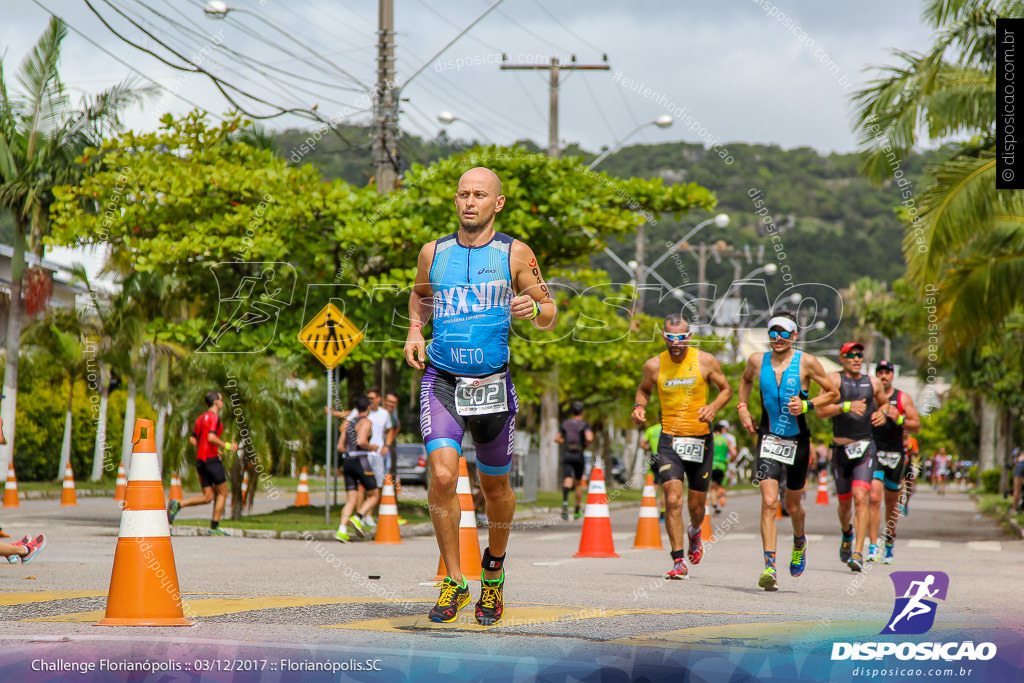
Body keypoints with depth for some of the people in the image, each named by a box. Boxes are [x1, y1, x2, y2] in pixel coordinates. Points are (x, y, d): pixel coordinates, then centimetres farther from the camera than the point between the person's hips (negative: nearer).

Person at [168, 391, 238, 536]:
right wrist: (227, 446, -12)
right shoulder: (214, 417, -9)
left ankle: (177, 505, -8)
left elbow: (192, 440, 17)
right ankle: (214, 528, 1)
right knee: (222, 493, 3)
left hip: (200, 459, 8)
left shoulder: (201, 418, 17)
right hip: (212, 459, -8)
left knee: (208, 497, 8)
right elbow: (211, 437, -23)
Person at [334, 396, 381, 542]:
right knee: (374, 495, 7)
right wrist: (371, 447, -2)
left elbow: (340, 447, 18)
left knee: (351, 500, 2)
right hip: (360, 460, -7)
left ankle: (342, 530, -14)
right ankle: (358, 518, -13)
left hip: (347, 461, 7)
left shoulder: (348, 423, 19)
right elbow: (361, 441, -19)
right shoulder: (366, 422, -3)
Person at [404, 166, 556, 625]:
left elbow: (550, 317, 5)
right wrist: (414, 330, 8)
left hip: (492, 384, 0)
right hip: (441, 381, 0)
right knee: (442, 476, -18)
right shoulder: (433, 253, 7)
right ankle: (453, 581, -6)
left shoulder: (515, 254, 1)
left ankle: (494, 569, 38)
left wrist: (533, 309, -18)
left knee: (495, 486, 11)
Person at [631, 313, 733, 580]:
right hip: (669, 440, 0)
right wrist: (640, 406, -4)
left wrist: (714, 407, -14)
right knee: (673, 500, -17)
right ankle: (679, 561, -11)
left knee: (697, 505, 11)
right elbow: (643, 389, 17)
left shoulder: (705, 361, -4)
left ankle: (694, 533, 47)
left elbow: (726, 389, 6)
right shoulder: (654, 365, -1)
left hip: (701, 440, 1)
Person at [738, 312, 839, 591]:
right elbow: (745, 379, 24)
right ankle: (769, 567, -19)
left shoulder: (806, 362, -6)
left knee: (792, 505, 13)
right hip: (768, 439, 0)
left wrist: (806, 404, -13)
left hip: (797, 440, 0)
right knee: (769, 503, -16)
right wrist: (742, 406, 9)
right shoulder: (757, 361, 1)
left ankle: (799, 542, 47)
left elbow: (832, 393, 3)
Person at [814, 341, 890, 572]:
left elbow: (884, 402, 30)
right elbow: (821, 411, -12)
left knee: (860, 497, -17)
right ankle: (847, 532, 47)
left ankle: (858, 553, -20)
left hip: (866, 448, 0)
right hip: (841, 448, 0)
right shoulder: (834, 379, -1)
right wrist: (847, 406, -26)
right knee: (844, 502, 12)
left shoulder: (873, 383, 10)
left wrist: (883, 412, 7)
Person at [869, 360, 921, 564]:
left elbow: (917, 426, 3)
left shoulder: (903, 398, 5)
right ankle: (873, 547, -19)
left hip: (895, 454, 2)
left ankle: (889, 545, 31)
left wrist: (900, 420, -15)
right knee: (874, 498, -17)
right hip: (874, 453, -1)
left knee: (892, 502, 12)